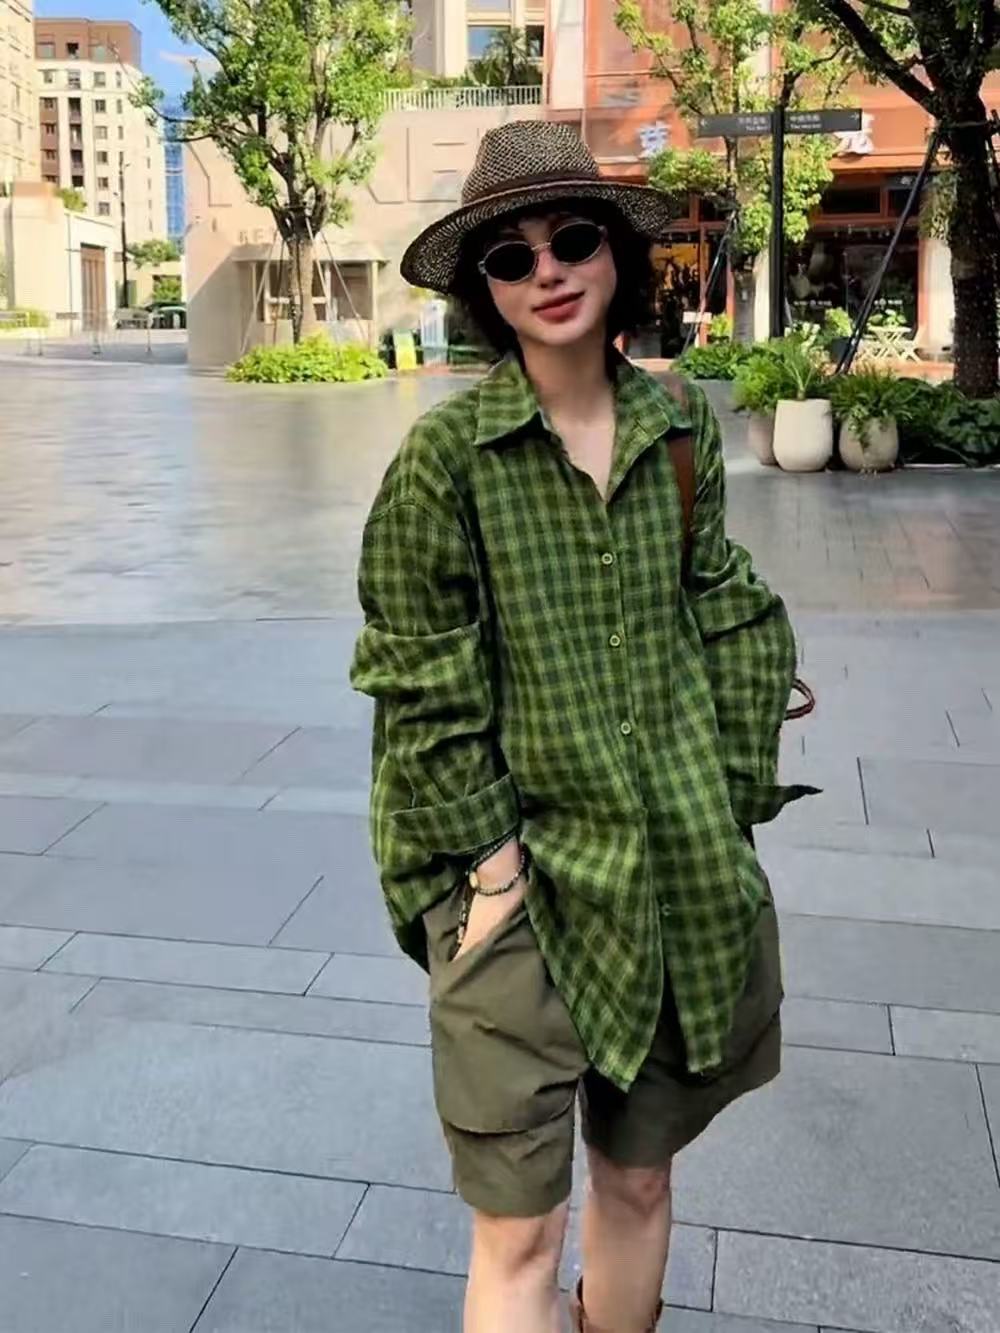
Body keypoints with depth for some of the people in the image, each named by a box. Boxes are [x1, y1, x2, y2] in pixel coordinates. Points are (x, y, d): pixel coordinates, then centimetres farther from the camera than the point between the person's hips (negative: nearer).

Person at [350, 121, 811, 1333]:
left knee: (639, 1183, 19)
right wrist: (492, 869, -11)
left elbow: (724, 625, 9)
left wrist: (726, 808, 4)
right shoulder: (447, 451, -10)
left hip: (679, 871, 4)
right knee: (519, 1234, 4)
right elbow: (420, 687, -9)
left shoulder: (679, 426, 2)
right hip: (524, 881, -4)